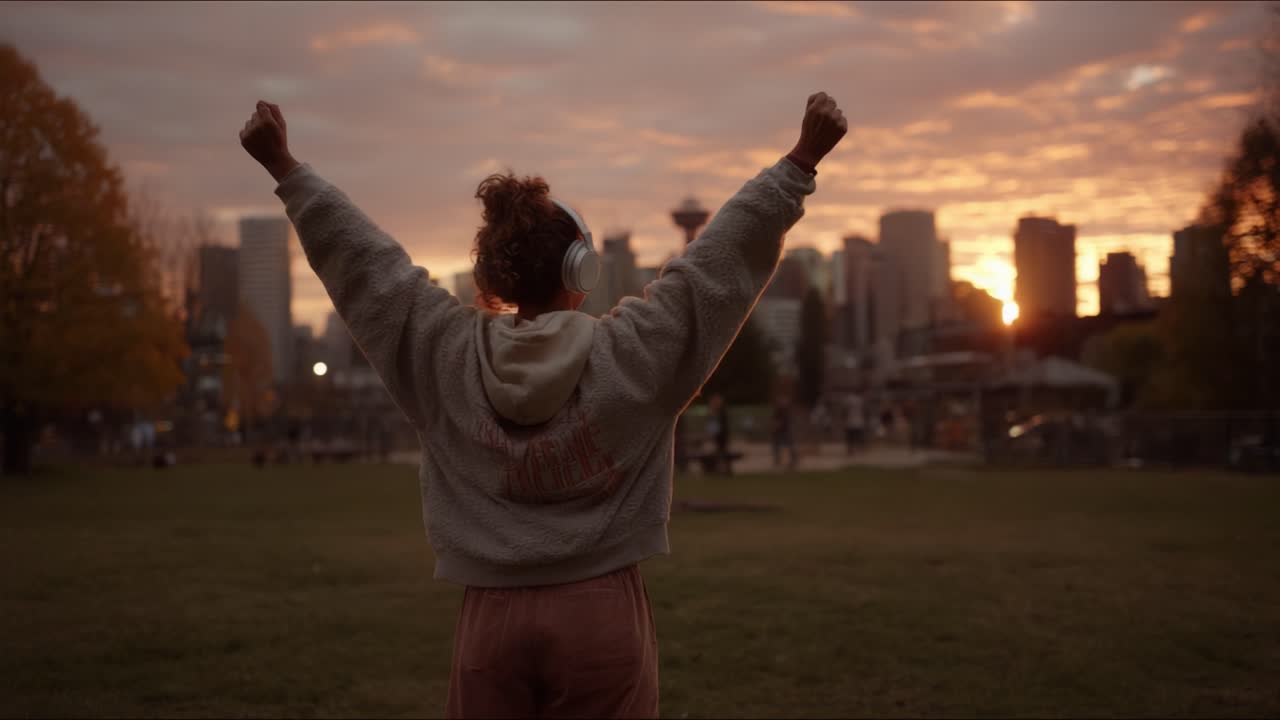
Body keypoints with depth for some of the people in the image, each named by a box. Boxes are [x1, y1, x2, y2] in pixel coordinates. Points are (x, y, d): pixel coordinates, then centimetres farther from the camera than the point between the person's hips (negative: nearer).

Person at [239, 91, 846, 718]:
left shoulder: (445, 353, -2)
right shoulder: (632, 351, -7)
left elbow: (361, 258, 5)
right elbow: (725, 251, -3)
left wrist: (285, 169, 14)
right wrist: (804, 160, 3)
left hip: (491, 620, 2)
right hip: (604, 616, -2)